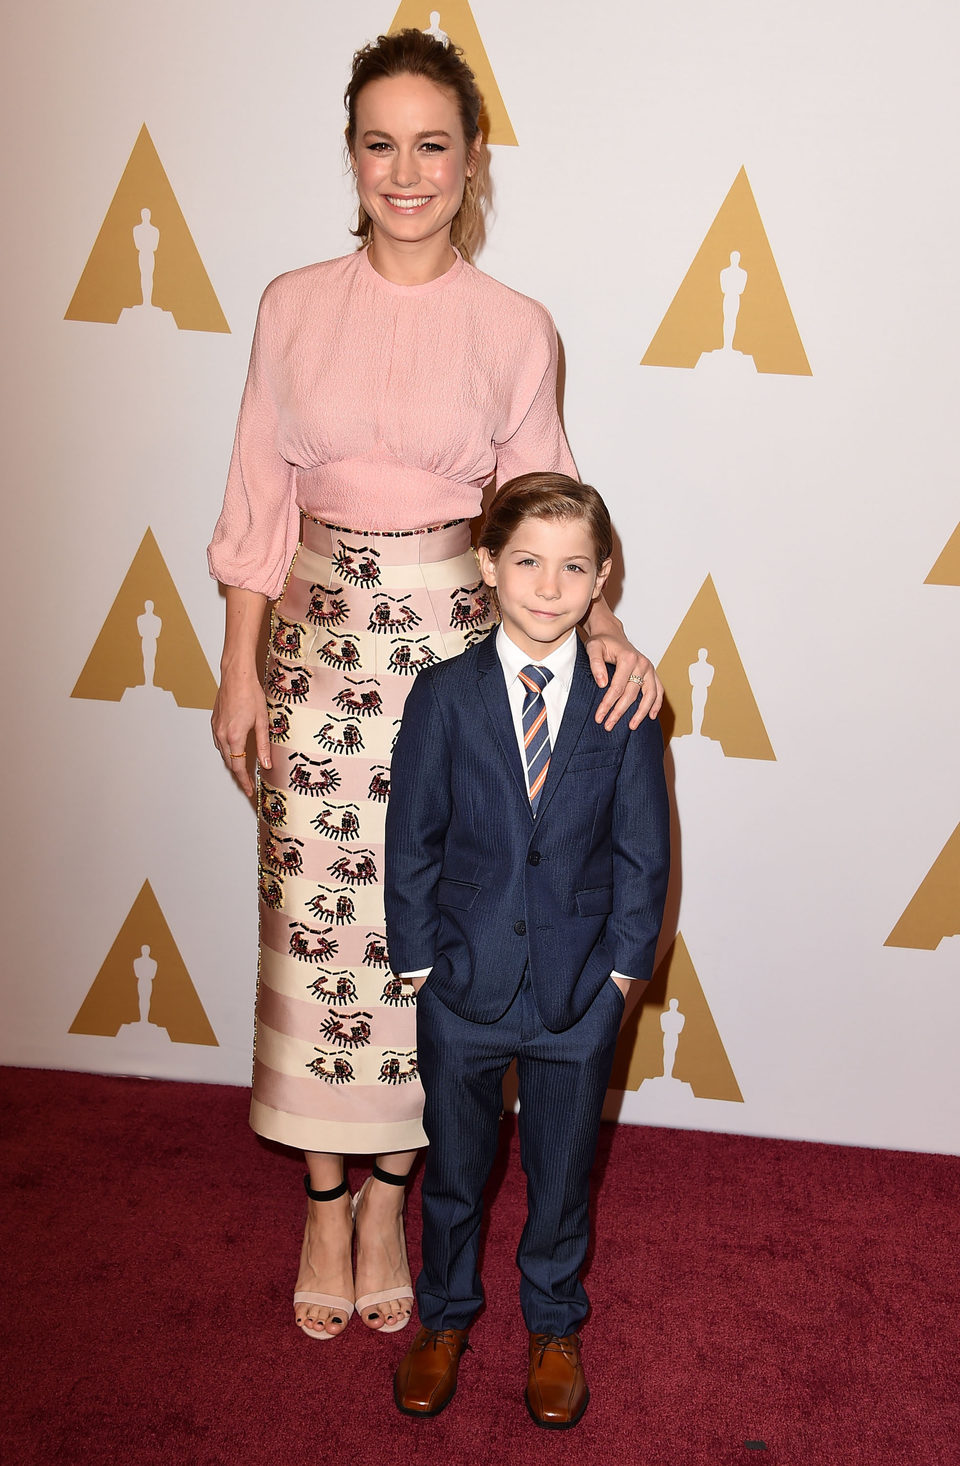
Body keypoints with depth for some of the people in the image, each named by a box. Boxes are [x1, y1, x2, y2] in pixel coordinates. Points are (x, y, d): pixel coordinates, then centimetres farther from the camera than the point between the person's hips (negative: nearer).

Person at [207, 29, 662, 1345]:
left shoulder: (517, 329, 0)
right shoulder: (294, 307, 3)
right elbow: (260, 501, 5)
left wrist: (600, 622, -14)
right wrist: (240, 669, 1)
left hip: (458, 648, -1)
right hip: (322, 642, 1)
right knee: (315, 925, 6)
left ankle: (387, 1199, 28)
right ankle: (324, 1204, 27)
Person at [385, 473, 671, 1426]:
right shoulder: (444, 695, -9)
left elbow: (643, 853, -3)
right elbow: (411, 840, -5)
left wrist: (621, 969, -5)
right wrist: (420, 959, -5)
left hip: (581, 990, 0)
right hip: (464, 985, 0)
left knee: (561, 1175, 18)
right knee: (453, 1169, 19)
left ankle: (553, 1327, 43)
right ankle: (444, 1318, 44)